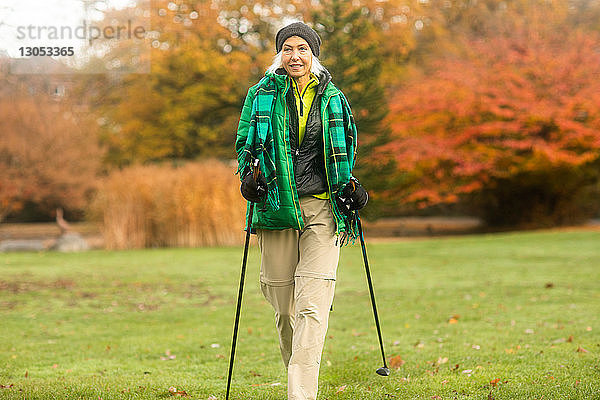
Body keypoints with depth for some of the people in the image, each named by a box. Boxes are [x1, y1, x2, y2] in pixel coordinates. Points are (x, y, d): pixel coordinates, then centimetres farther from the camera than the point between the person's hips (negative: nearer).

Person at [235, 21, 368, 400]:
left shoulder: (333, 98, 9)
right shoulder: (261, 96, 6)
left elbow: (346, 150, 20)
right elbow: (244, 144, 14)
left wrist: (349, 186, 7)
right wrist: (249, 176, -3)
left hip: (322, 206, -1)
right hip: (276, 205, 1)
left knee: (312, 305, -13)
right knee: (283, 304, 5)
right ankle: (296, 366, 31)